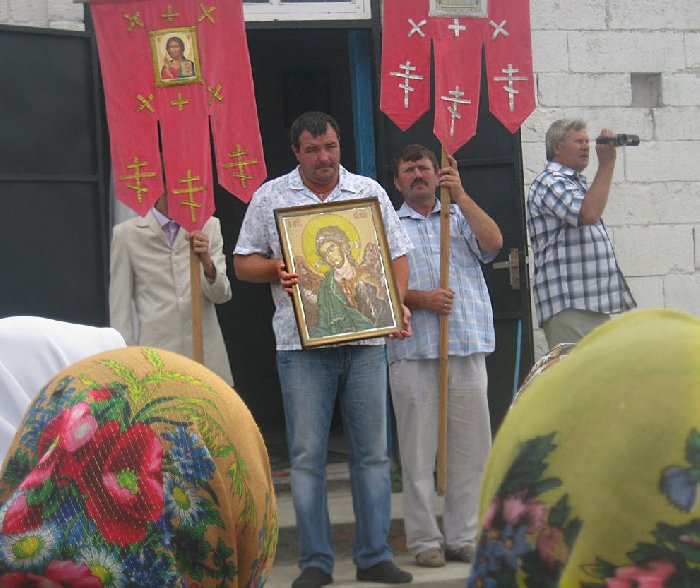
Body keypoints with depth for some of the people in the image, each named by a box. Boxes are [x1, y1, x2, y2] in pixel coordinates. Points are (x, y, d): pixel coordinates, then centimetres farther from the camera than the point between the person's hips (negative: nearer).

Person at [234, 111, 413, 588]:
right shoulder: (271, 197, 7)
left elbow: (397, 256, 13)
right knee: (307, 454, -1)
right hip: (303, 344, -1)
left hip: (366, 339, 2)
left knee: (372, 450, 4)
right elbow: (244, 262, 10)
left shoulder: (370, 192, 11)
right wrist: (275, 270, -11)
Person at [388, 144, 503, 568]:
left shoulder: (461, 217, 17)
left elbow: (494, 243, -3)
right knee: (418, 449, -2)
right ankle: (425, 539, 5)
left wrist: (460, 195, -8)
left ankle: (463, 537, 9)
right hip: (413, 352, -2)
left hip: (468, 347, 2)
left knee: (471, 446, 2)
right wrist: (420, 299, -14)